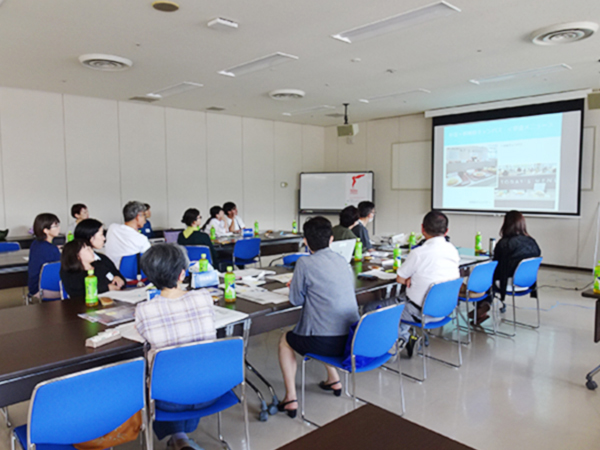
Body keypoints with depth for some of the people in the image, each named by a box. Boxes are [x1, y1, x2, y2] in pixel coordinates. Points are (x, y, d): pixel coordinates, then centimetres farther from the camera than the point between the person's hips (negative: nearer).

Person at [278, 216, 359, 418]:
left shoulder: (305, 263, -12)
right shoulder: (342, 261, 6)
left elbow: (296, 300, -4)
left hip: (324, 342, -6)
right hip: (351, 338, 6)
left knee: (285, 341, 22)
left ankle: (291, 398, 18)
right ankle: (334, 380, 40)